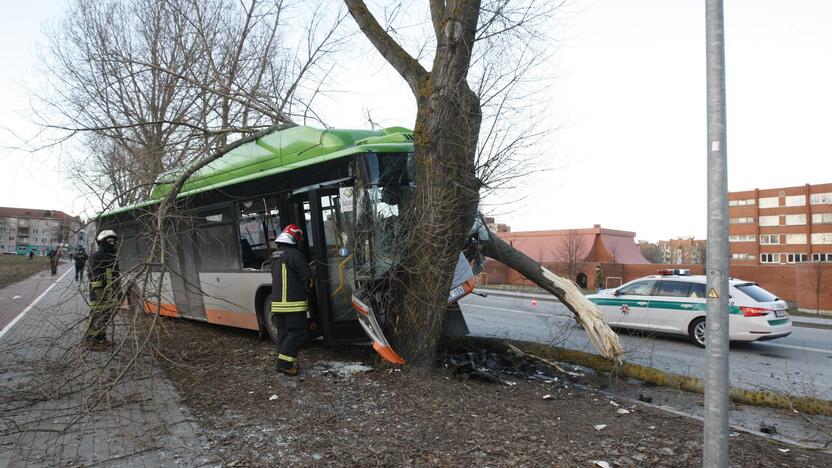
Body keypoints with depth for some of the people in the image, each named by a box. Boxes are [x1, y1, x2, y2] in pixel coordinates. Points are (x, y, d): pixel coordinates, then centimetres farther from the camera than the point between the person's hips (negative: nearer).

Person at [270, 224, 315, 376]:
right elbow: (306, 275, -13)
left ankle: (283, 363, 16)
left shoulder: (275, 255, 15)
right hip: (293, 303, -8)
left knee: (283, 332, 12)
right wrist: (314, 270, 9)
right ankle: (284, 364, -7)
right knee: (298, 332, -3)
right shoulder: (294, 254, -13)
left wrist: (308, 267, 20)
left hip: (277, 301, 8)